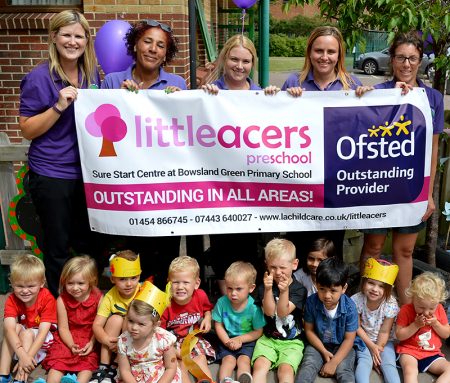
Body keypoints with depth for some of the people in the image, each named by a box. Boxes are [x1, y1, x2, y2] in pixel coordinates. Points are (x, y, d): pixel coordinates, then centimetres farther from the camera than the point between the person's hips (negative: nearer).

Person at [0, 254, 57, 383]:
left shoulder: (47, 299, -23)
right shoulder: (12, 300, -17)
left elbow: (43, 331, -28)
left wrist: (28, 356, -40)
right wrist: (22, 355, -46)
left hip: (43, 339, -3)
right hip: (19, 340, 3)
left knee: (27, 333, -29)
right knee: (16, 327, -25)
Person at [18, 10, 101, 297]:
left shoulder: (92, 74, 5)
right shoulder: (39, 78, -11)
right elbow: (27, 130, -10)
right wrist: (59, 106, -23)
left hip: (87, 172, 5)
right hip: (52, 176, -5)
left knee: (88, 243, 17)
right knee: (58, 248, 7)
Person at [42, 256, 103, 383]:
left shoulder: (98, 298, -10)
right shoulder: (62, 300, -7)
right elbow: (63, 328, -5)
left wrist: (92, 343, -19)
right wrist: (72, 345, -18)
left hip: (89, 340, -1)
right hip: (68, 340, 1)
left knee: (87, 362, -22)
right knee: (57, 361, -18)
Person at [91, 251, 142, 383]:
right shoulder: (110, 297, -14)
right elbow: (97, 325, -17)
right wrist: (106, 340, -38)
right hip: (114, 338, 2)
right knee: (116, 319, -26)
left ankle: (117, 368, -18)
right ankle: (104, 368, -20)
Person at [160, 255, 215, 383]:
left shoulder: (200, 296, -11)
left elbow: (207, 309, 15)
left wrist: (207, 319, -7)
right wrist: (173, 350, -22)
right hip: (173, 342, -2)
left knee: (200, 358, -20)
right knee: (181, 364, -23)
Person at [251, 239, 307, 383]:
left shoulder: (299, 289, -5)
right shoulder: (263, 287, 0)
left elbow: (283, 312, -15)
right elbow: (269, 311, -12)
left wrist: (284, 291, -32)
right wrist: (268, 289, -28)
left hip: (292, 341, -1)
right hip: (268, 339, 1)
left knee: (286, 369, -26)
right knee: (259, 365, -23)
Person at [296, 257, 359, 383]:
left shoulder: (349, 307, -21)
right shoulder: (311, 302, -18)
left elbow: (349, 339, -13)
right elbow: (309, 330, -5)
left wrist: (334, 362, -18)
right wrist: (324, 352, -13)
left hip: (341, 346, -1)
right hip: (318, 344, 1)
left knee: (343, 370, -24)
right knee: (308, 366, -20)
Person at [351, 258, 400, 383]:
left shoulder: (391, 304, -19)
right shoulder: (356, 300, -19)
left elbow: (384, 332, -13)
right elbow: (357, 327, -10)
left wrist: (377, 350, -12)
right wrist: (372, 346, -15)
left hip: (383, 341, 1)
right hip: (363, 340, -1)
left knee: (389, 364, -20)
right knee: (364, 361, -25)